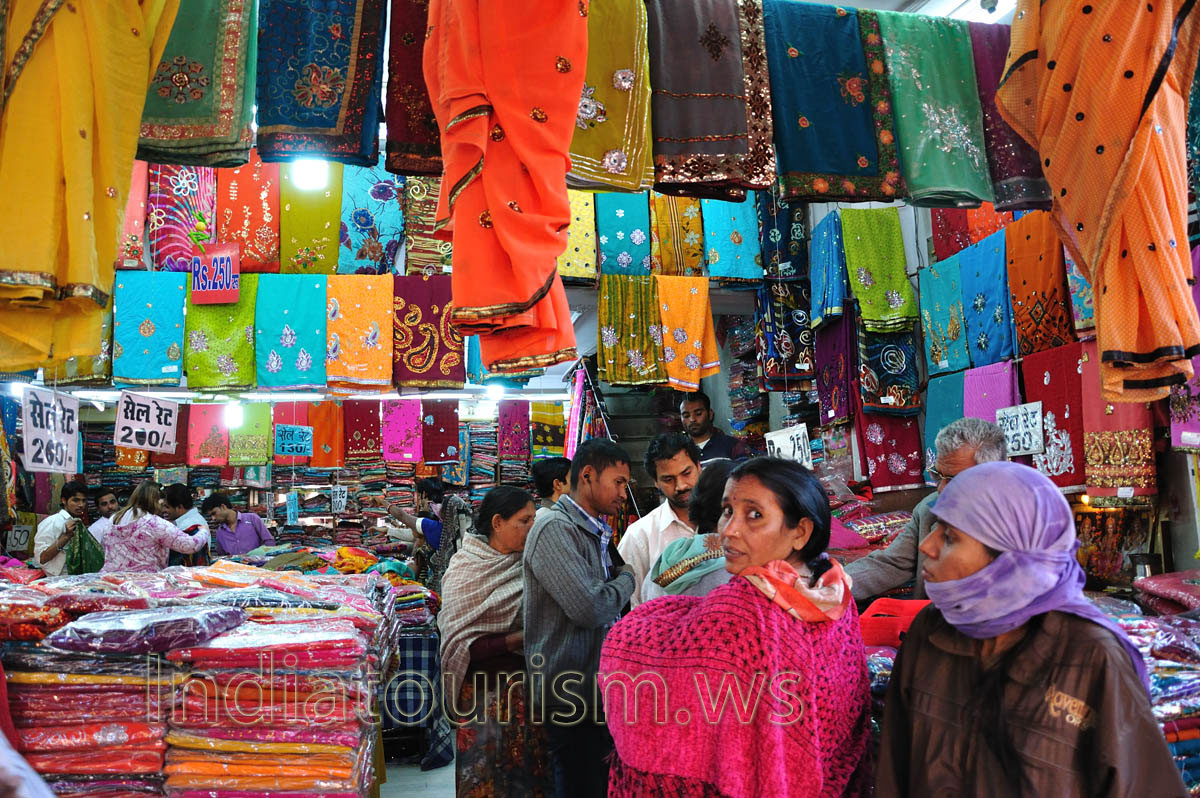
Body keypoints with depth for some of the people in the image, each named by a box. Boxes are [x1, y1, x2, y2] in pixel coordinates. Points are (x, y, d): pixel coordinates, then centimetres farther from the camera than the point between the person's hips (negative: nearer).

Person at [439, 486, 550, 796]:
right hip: (487, 692, -4)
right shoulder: (466, 570, -11)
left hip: (528, 688, 5)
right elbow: (460, 645, -15)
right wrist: (519, 639, -20)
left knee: (532, 767, 10)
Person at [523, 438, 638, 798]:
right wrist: (626, 578, -7)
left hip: (602, 691, 9)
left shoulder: (598, 533, 13)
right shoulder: (554, 529, -16)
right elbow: (590, 607, -24)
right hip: (573, 699, -9)